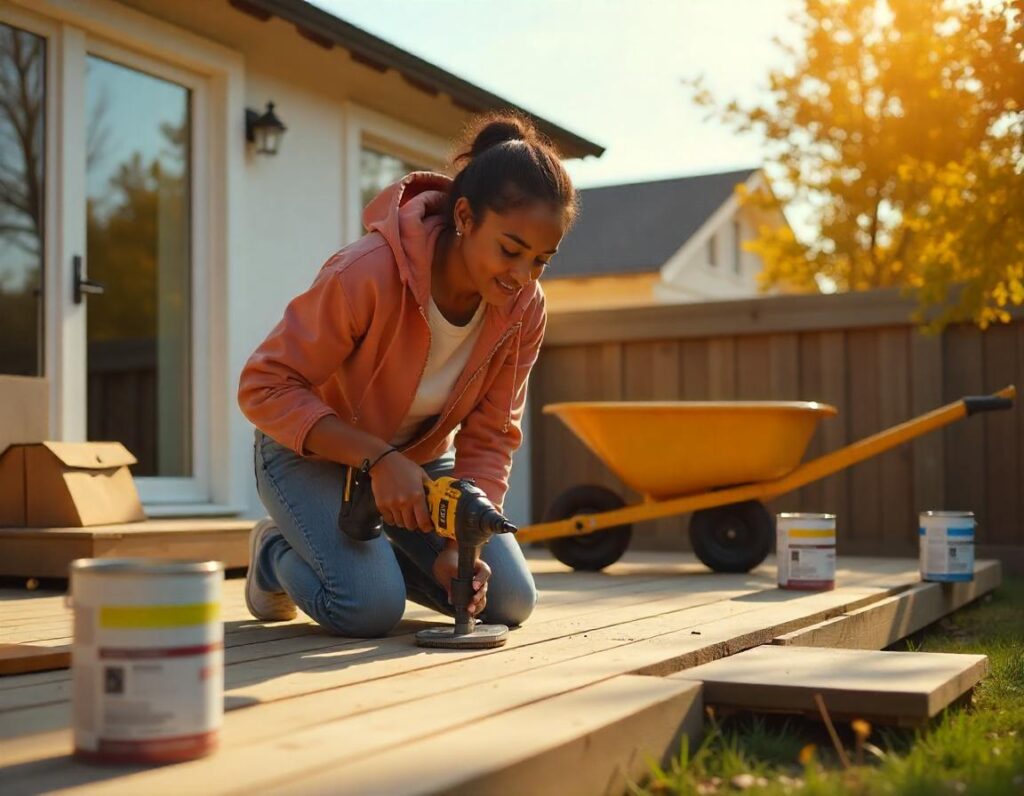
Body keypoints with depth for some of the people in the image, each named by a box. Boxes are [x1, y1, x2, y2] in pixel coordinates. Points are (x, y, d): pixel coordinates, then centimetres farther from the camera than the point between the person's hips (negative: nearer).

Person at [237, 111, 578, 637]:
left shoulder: (524, 309, -16)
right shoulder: (368, 273, -33)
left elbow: (488, 440, -12)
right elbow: (265, 387, -27)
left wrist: (459, 547, -26)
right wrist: (377, 459, -37)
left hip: (420, 457, 5)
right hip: (312, 450, -5)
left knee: (510, 602, -5)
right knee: (370, 608, -27)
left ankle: (380, 556, 20)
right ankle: (276, 553, 7)